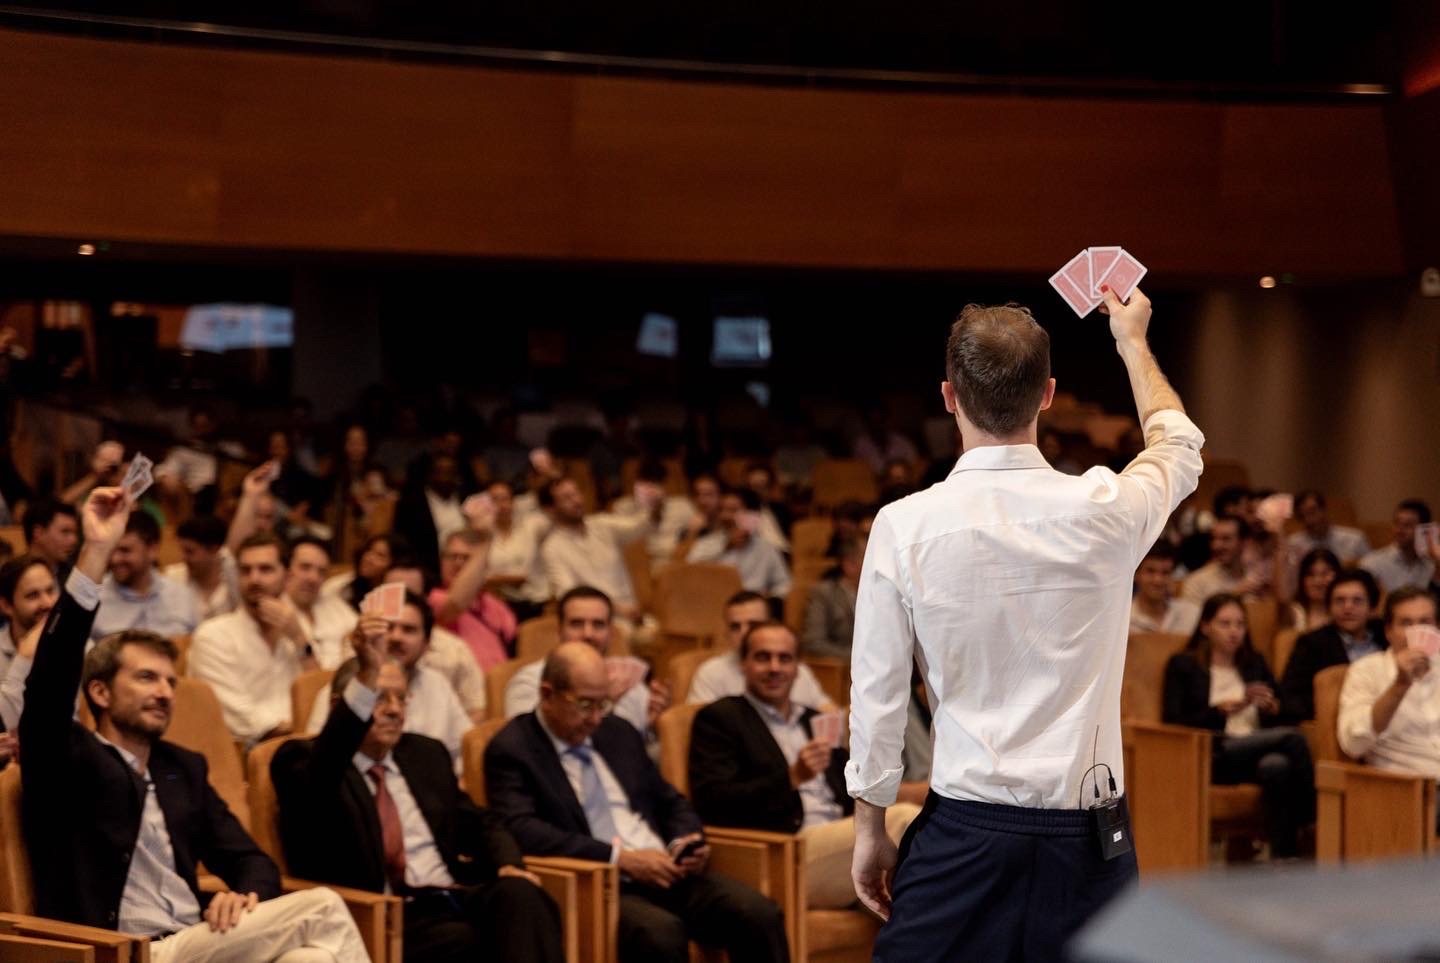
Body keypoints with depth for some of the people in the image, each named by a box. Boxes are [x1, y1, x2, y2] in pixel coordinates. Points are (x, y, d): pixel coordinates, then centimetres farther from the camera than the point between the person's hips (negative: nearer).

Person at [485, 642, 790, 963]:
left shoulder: (620, 734, 19)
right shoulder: (511, 750, -1)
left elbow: (671, 803, 26)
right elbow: (521, 829, -16)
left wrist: (686, 844, 2)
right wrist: (620, 857, -19)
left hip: (667, 873, 6)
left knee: (759, 915, -19)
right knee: (660, 933, -36)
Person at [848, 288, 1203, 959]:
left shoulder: (904, 527, -8)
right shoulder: (1104, 512, -4)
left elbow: (876, 699, -3)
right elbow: (1180, 446, 21)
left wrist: (870, 829, 10)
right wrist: (1131, 340, 36)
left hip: (965, 831, -1)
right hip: (1086, 834, 1)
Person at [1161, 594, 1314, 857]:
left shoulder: (1255, 663, 26)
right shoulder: (1182, 665, 12)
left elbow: (1282, 720, 20)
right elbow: (1173, 724, -1)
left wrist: (1273, 707, -4)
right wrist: (1220, 710, -13)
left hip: (1261, 750, 4)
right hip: (1214, 756, -4)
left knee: (1277, 765, -39)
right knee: (1292, 738, -32)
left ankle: (1284, 857, -42)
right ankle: (1312, 823, -30)